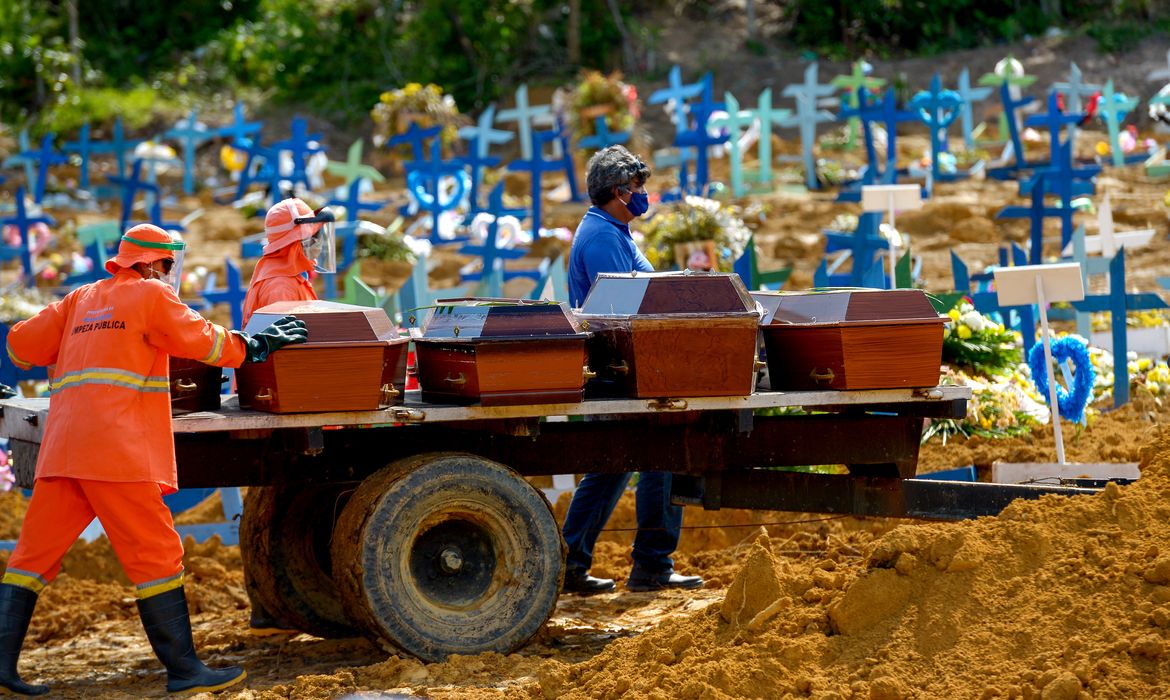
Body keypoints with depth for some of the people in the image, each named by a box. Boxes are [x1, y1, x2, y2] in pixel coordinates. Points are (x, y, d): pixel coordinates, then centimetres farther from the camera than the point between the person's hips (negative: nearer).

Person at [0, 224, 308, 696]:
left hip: (60, 449, 7)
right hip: (117, 448, -7)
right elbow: (203, 341, 4)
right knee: (156, 556, -2)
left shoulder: (81, 299, 21)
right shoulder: (151, 295, 4)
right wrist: (254, 346, 19)